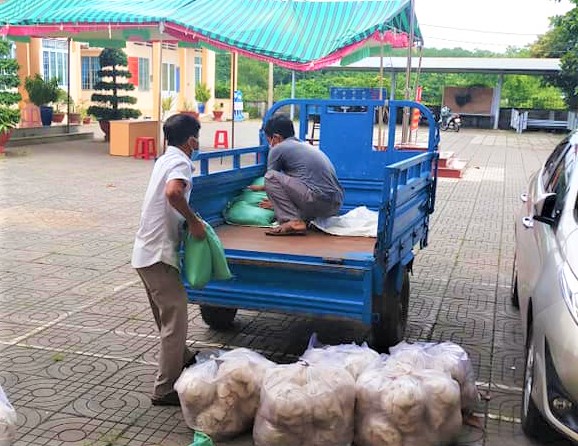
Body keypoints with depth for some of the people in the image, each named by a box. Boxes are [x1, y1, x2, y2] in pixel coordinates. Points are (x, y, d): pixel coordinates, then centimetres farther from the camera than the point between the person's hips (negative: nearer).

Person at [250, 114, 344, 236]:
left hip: (318, 201, -9)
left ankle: (293, 222, -10)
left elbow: (270, 178, 16)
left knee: (271, 177, -1)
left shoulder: (278, 149, 2)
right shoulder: (306, 146, 26)